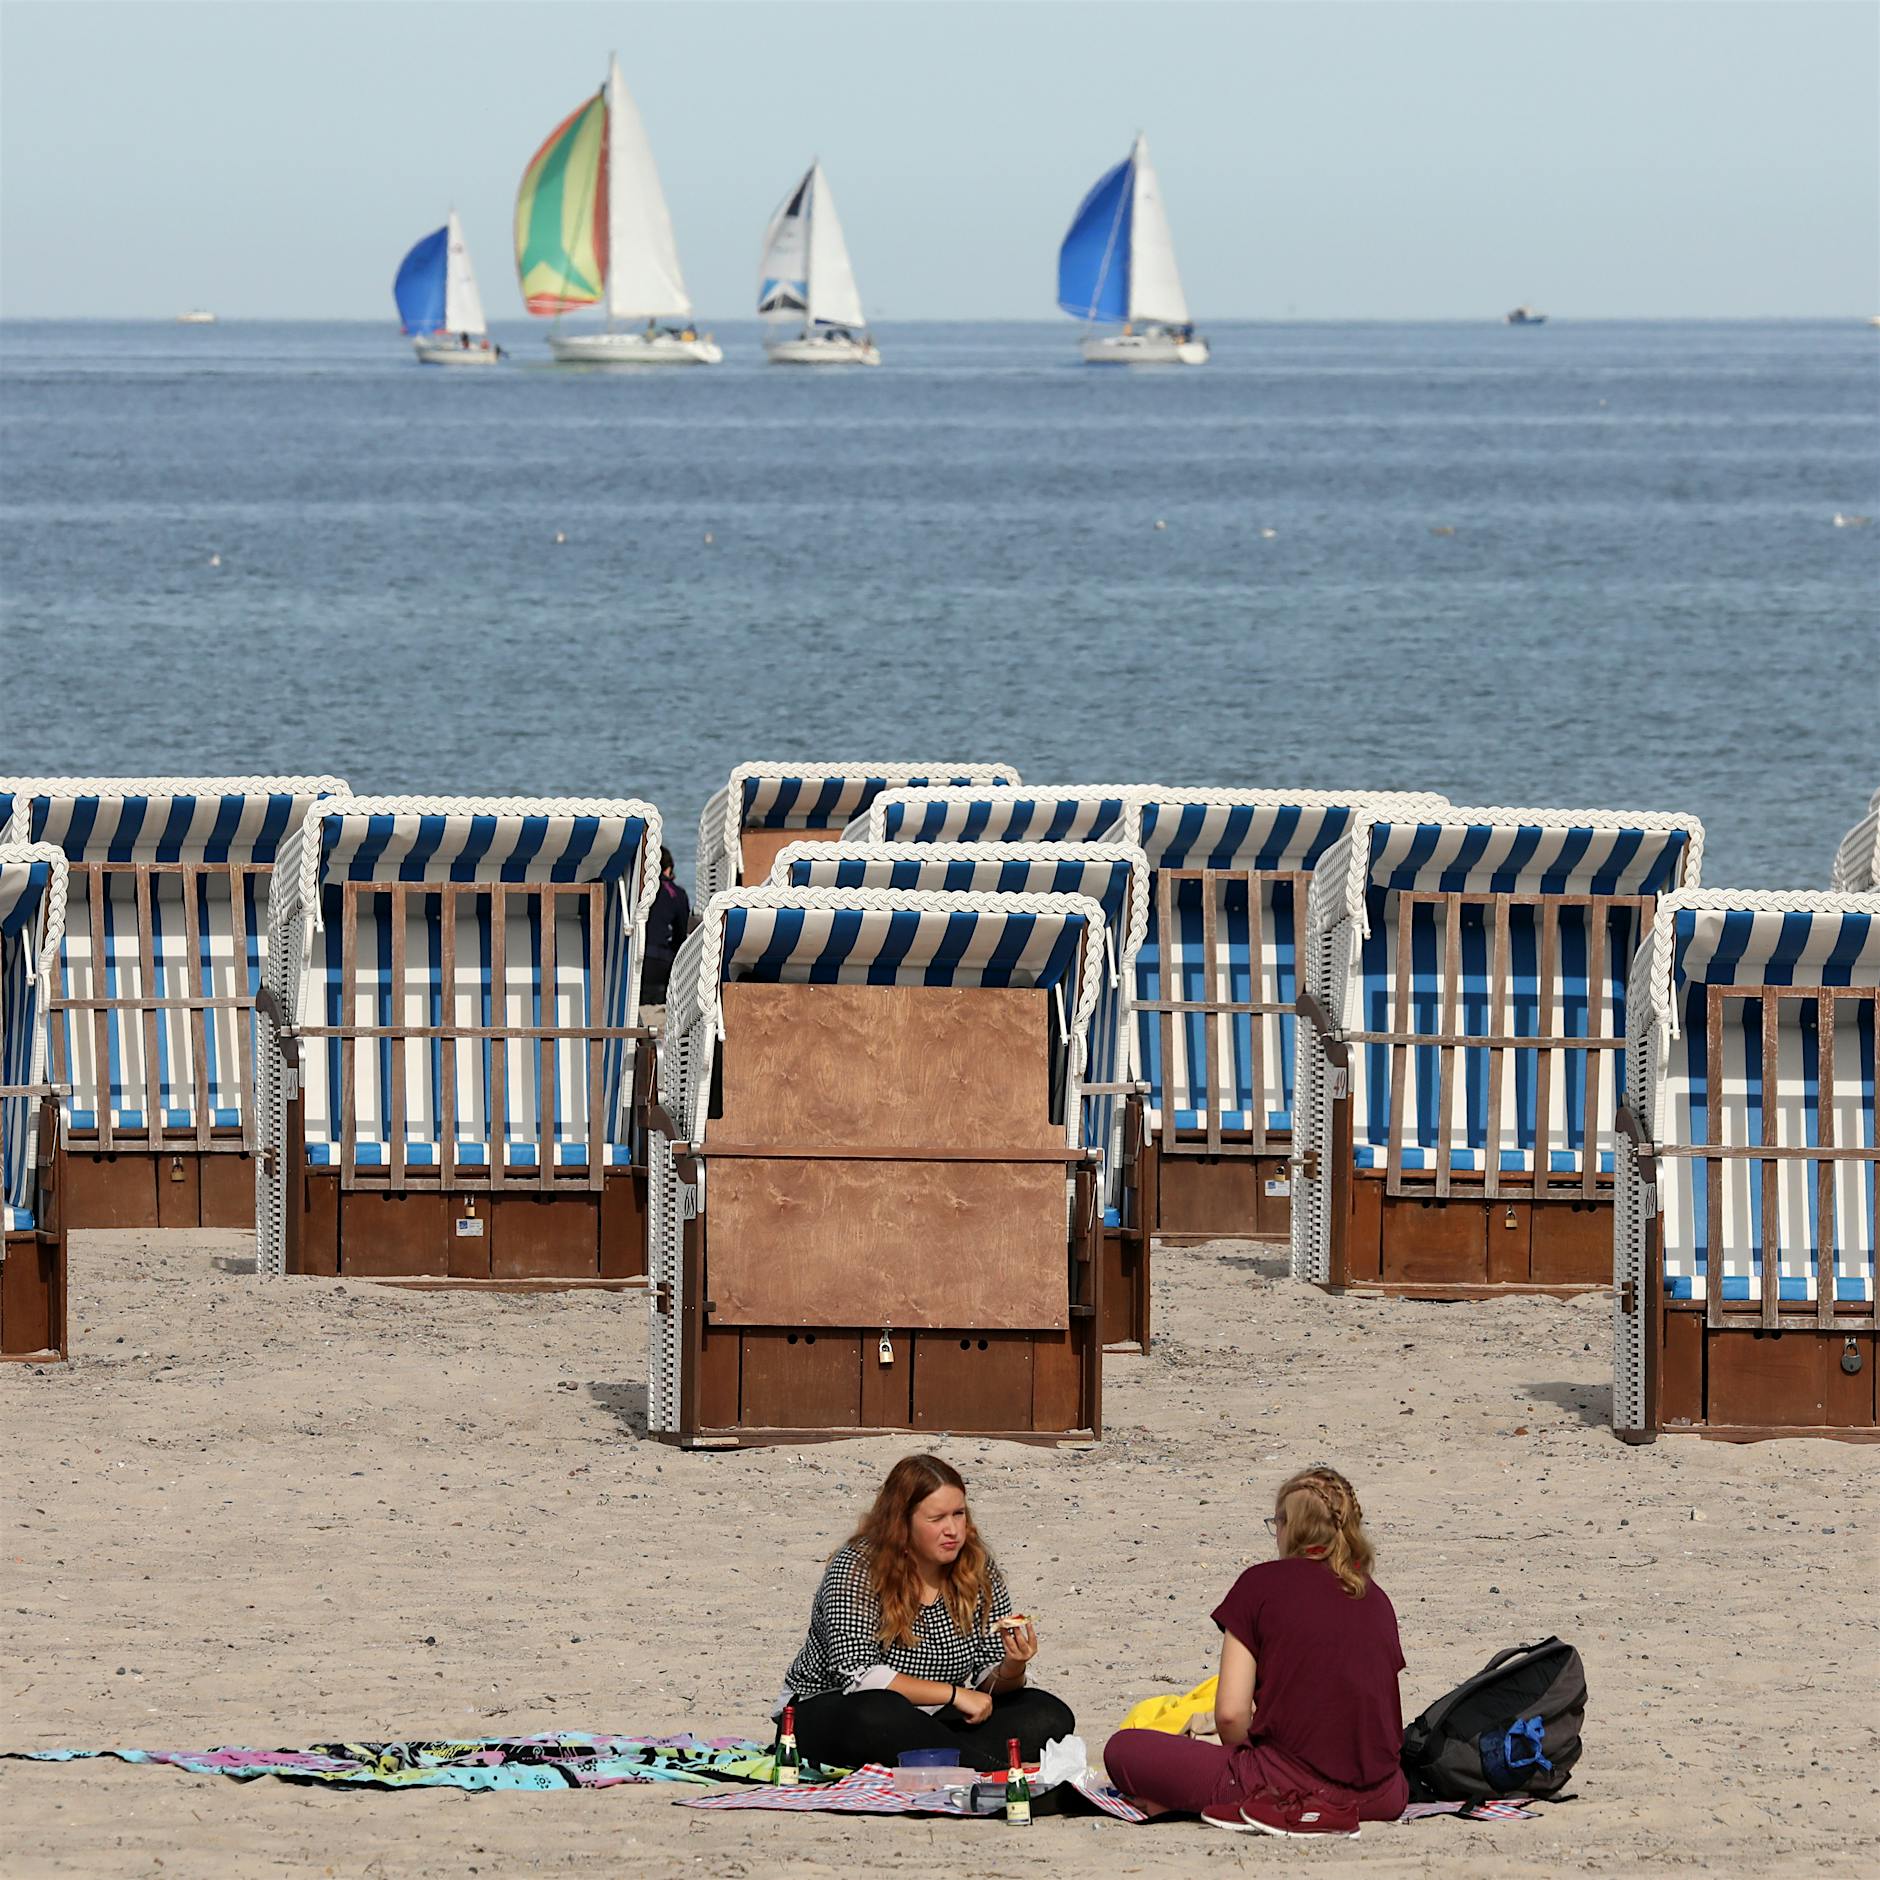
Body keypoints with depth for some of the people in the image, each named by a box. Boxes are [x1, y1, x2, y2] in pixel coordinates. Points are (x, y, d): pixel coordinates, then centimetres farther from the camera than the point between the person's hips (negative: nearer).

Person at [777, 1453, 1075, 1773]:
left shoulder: (979, 1571, -1)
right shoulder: (855, 1570, -16)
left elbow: (989, 1684, 1)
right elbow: (857, 1675, -24)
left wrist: (1011, 1670, -23)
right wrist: (952, 1693, -26)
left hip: (929, 1722, 5)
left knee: (1050, 1717, -14)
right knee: (879, 1715, -41)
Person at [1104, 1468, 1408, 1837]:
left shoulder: (1262, 1584, -2)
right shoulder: (1378, 1600, 11)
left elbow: (1230, 1713, -7)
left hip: (1287, 1784, -5)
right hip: (1378, 1798, 5)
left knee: (1123, 1750, 10)